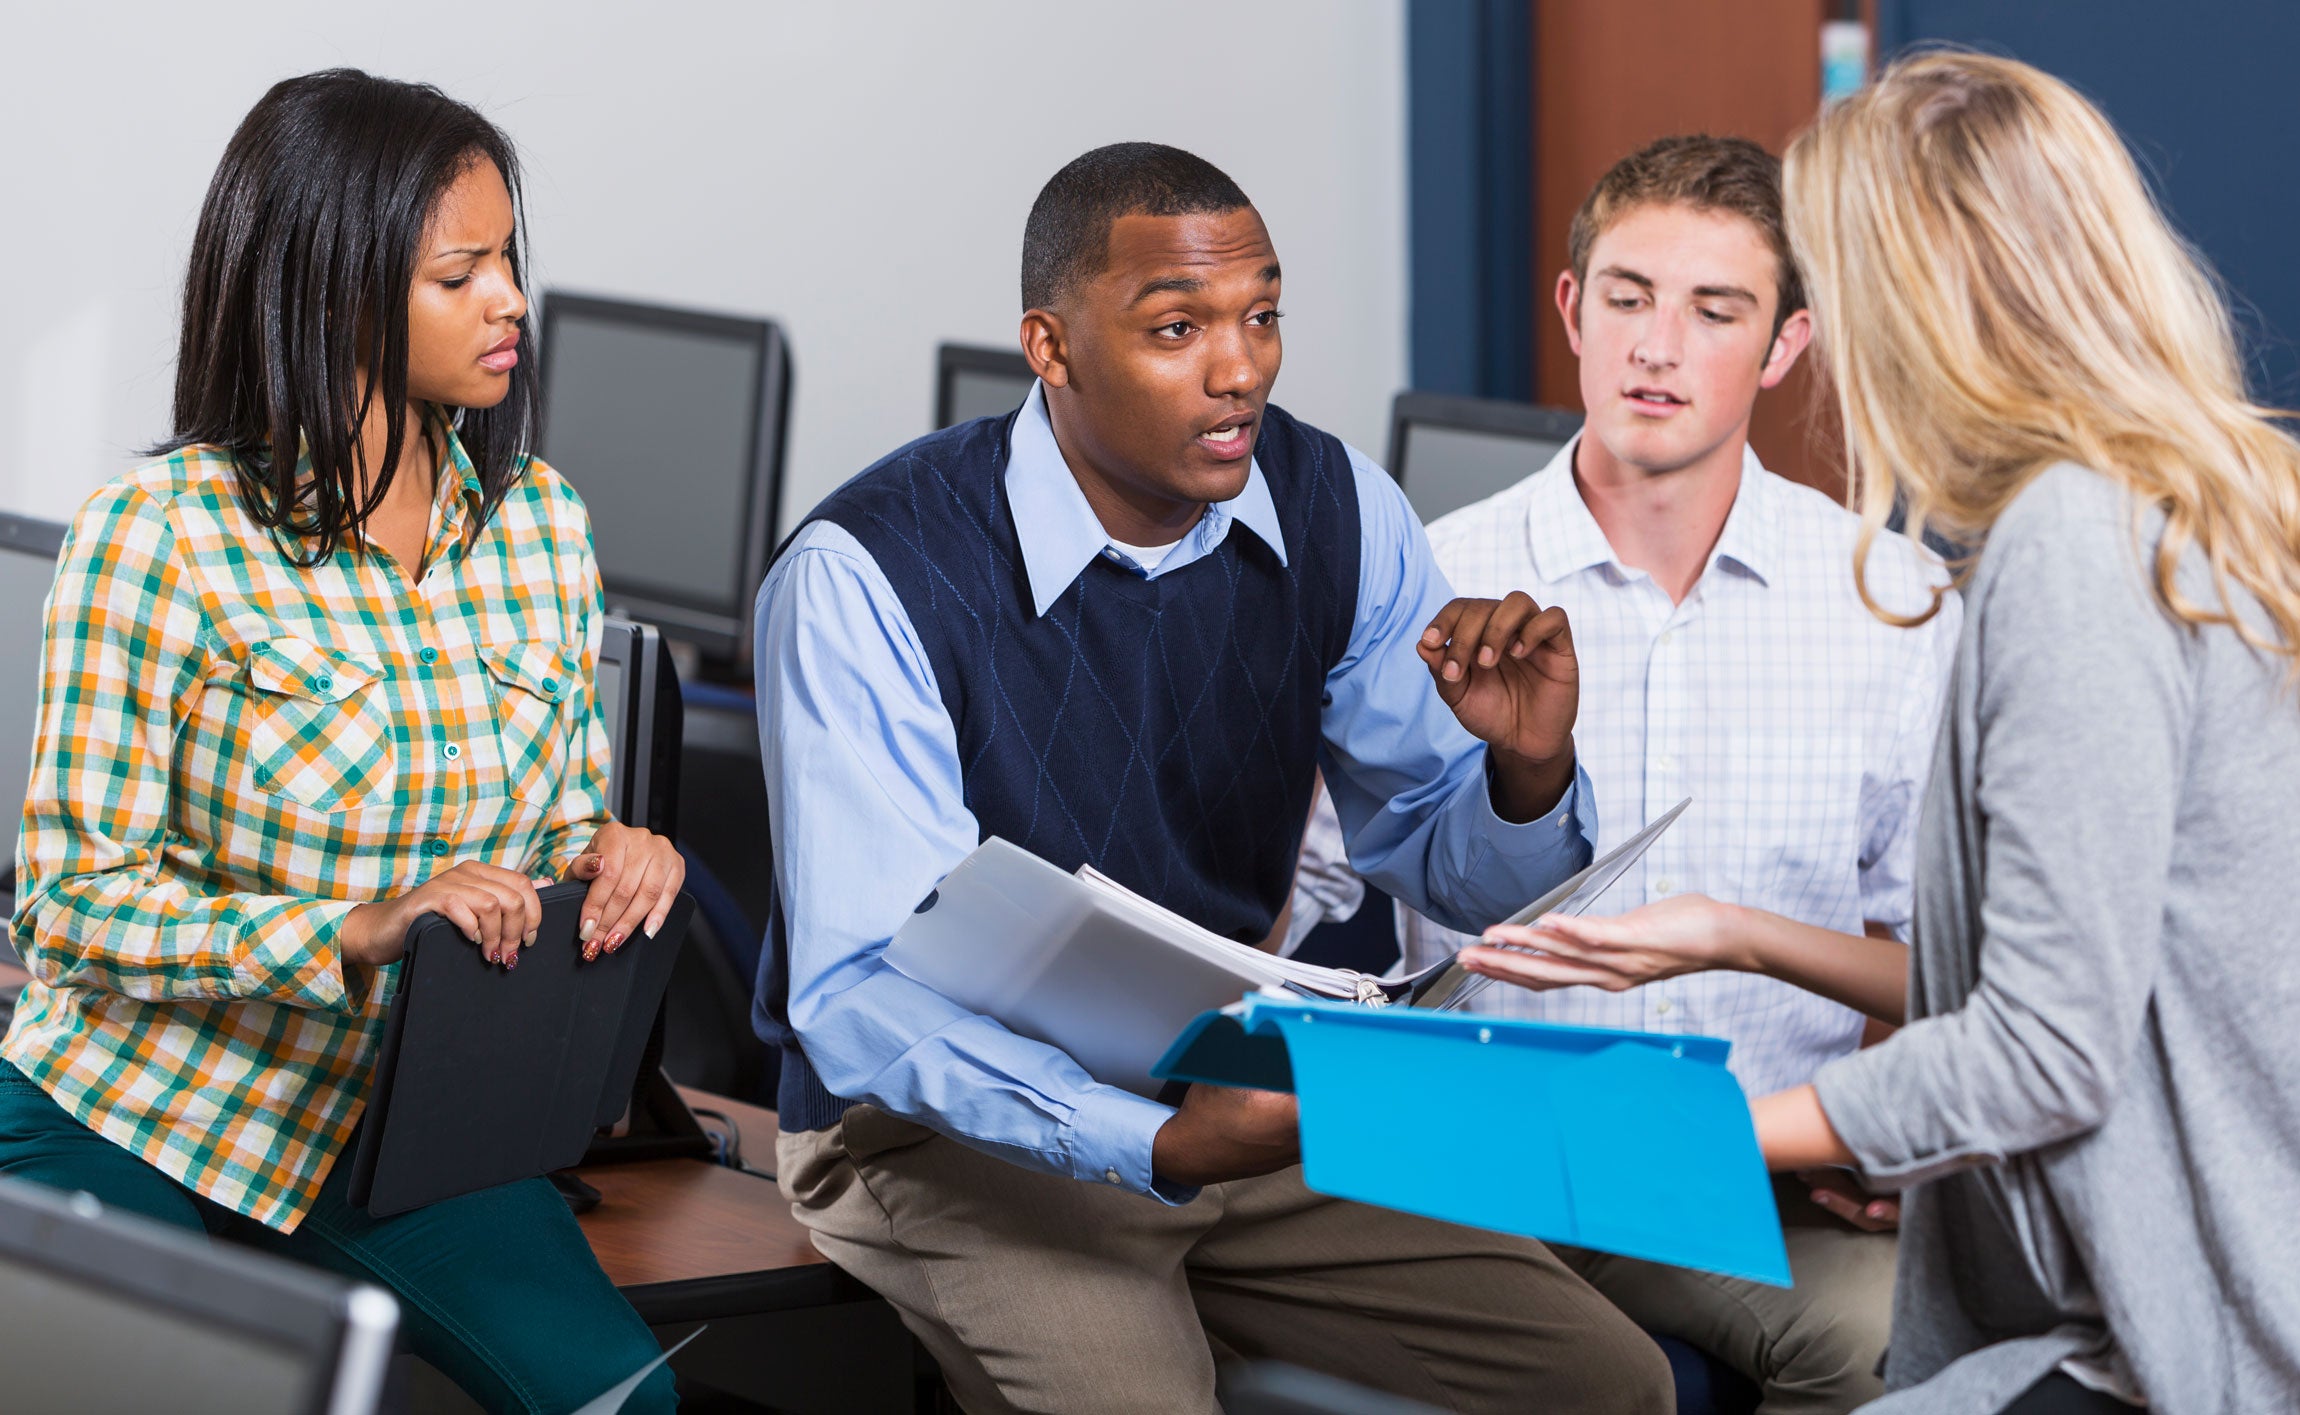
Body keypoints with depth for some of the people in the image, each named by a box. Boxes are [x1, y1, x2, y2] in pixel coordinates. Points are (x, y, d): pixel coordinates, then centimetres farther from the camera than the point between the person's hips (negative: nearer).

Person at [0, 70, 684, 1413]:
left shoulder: (539, 517, 4)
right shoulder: (160, 535, -13)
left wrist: (606, 858, -14)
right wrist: (358, 930, -29)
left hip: (409, 1119, 4)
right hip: (131, 1122, -3)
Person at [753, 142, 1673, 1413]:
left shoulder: (1336, 513, -2)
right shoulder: (864, 578, -19)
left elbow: (1456, 874, 7)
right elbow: (857, 997, -23)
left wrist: (1527, 772, -18)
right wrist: (1156, 1143, -36)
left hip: (1247, 1100, 5)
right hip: (950, 1128, -5)